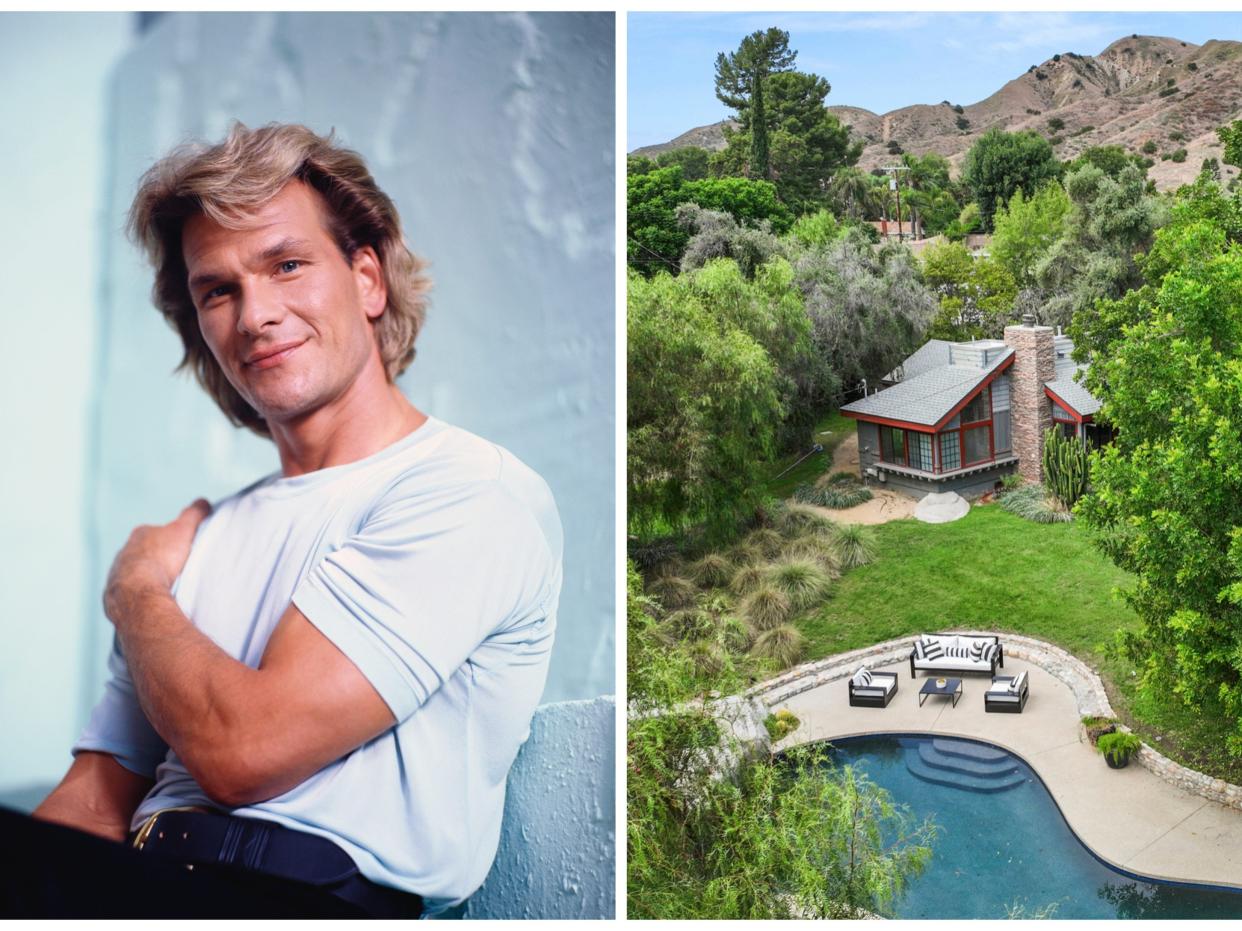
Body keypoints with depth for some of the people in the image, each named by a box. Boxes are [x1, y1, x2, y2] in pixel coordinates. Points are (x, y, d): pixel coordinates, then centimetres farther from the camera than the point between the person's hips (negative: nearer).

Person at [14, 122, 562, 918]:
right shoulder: (207, 532, 17)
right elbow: (95, 804, 13)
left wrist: (138, 593, 5)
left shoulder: (477, 494, -7)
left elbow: (243, 749, -13)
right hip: (144, 885, 7)